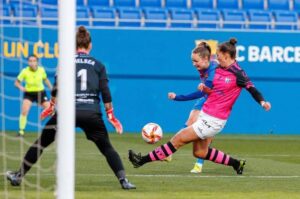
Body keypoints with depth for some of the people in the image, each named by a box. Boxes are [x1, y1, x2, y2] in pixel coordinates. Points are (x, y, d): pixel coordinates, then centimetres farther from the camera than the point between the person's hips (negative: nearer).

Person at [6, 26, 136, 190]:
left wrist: (51, 106, 14)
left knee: (42, 142, 12)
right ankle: (123, 180, -4)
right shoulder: (98, 65, 11)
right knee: (106, 148, 12)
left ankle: (18, 176, 13)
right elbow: (105, 92, 6)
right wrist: (110, 116, 11)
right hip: (92, 113, 1)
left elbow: (57, 88, 2)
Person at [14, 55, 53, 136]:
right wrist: (20, 87, -30)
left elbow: (45, 79, 9)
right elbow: (17, 82, -10)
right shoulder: (25, 71, -18)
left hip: (40, 92, 2)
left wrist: (51, 88, 3)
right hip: (29, 93, -2)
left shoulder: (41, 70, -10)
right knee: (24, 111, -22)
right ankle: (21, 131, -10)